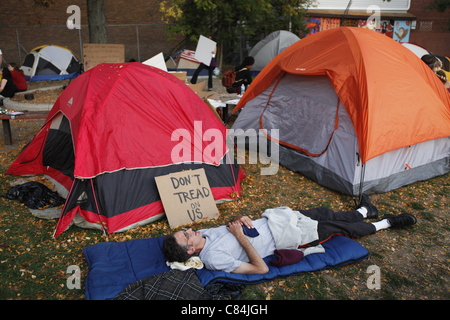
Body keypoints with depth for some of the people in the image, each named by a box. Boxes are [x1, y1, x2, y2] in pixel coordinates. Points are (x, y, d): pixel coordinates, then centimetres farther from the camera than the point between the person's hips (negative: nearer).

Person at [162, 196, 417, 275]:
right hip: (281, 238, -6)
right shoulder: (214, 259, -28)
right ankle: (385, 223, 32)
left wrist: (239, 220, -10)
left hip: (271, 220, 6)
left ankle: (363, 212, 47)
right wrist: (241, 236, -29)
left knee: (325, 213, 17)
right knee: (338, 227, 7)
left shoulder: (204, 233, -6)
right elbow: (261, 268, -27)